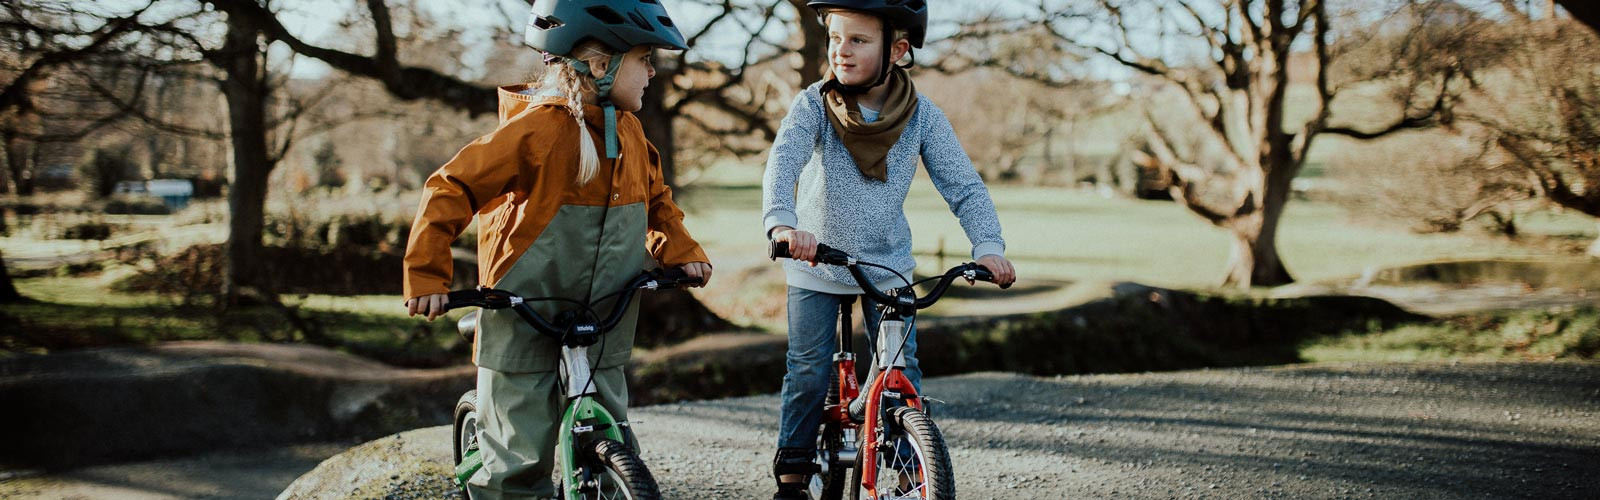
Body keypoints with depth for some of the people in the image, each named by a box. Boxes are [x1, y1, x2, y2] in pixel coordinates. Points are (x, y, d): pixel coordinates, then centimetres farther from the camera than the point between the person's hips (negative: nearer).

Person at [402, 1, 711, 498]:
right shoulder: (537, 128, -18)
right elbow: (450, 190, -17)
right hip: (525, 319, -7)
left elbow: (655, 196, 23)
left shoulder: (627, 130, 5)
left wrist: (679, 250, 6)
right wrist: (427, 275, -21)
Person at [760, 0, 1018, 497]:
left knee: (901, 372, -2)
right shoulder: (813, 106, -14)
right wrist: (782, 223, -49)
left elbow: (964, 186, -11)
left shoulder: (922, 116, -10)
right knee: (809, 372, 0)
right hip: (817, 265, -1)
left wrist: (989, 246, -28)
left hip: (887, 266, 1)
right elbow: (783, 162, -30)